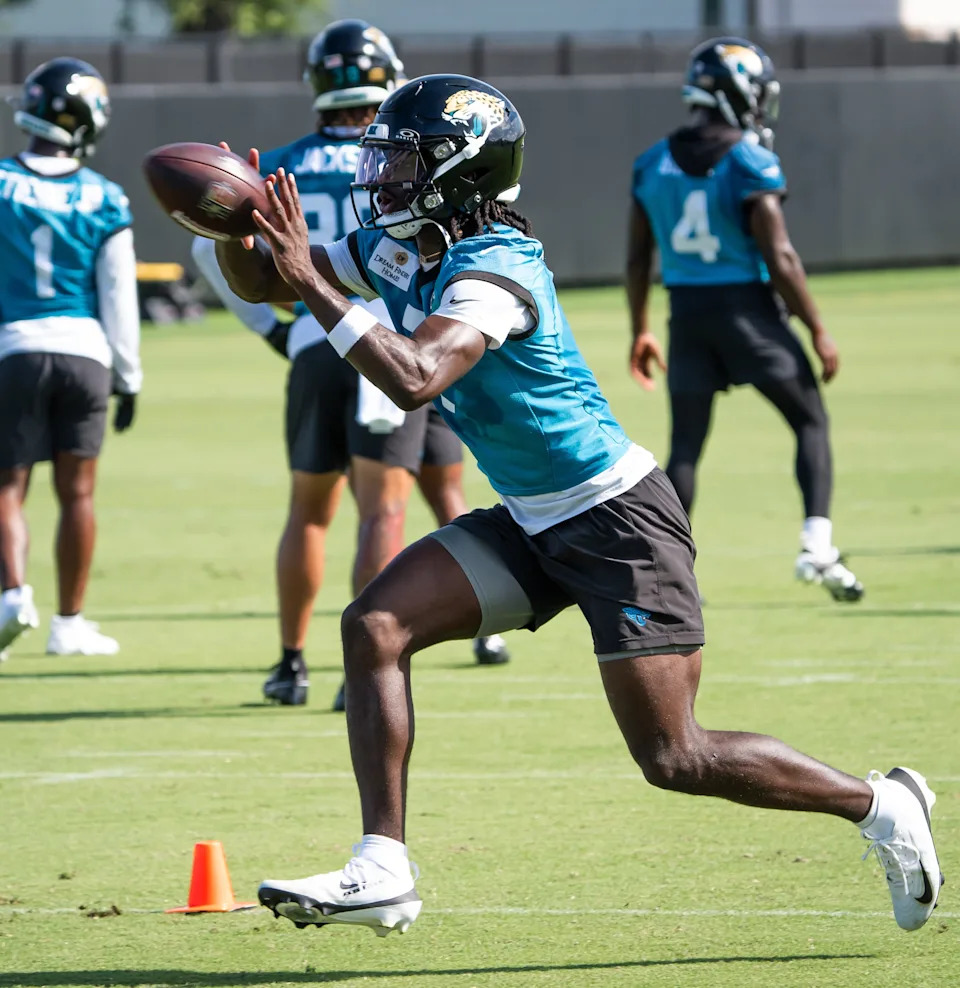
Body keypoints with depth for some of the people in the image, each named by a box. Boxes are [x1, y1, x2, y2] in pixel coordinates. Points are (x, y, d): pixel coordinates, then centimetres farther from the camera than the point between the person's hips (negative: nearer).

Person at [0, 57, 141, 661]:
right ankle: (70, 622, 12)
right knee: (77, 492, 9)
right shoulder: (103, 200, -1)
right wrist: (129, 378, 11)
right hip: (85, 350, 1)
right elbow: (119, 296, 2)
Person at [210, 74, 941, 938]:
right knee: (375, 627, -7)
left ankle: (879, 805, 11)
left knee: (675, 759, -8)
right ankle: (383, 871, -6)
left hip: (618, 518, -9)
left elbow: (414, 380, -41)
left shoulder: (494, 270, -25)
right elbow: (260, 282, 9)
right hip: (533, 525, 9)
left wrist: (311, 282, -36)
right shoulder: (396, 251, 3)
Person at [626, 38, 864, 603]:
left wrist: (641, 330, 20)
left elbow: (638, 258, 10)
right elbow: (779, 258, -15)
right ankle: (817, 546, -2)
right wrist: (818, 330, -7)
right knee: (811, 422, 11)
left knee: (685, 446, 11)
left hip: (687, 314, 5)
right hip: (746, 308, -5)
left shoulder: (654, 166, 4)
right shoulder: (751, 165, -13)